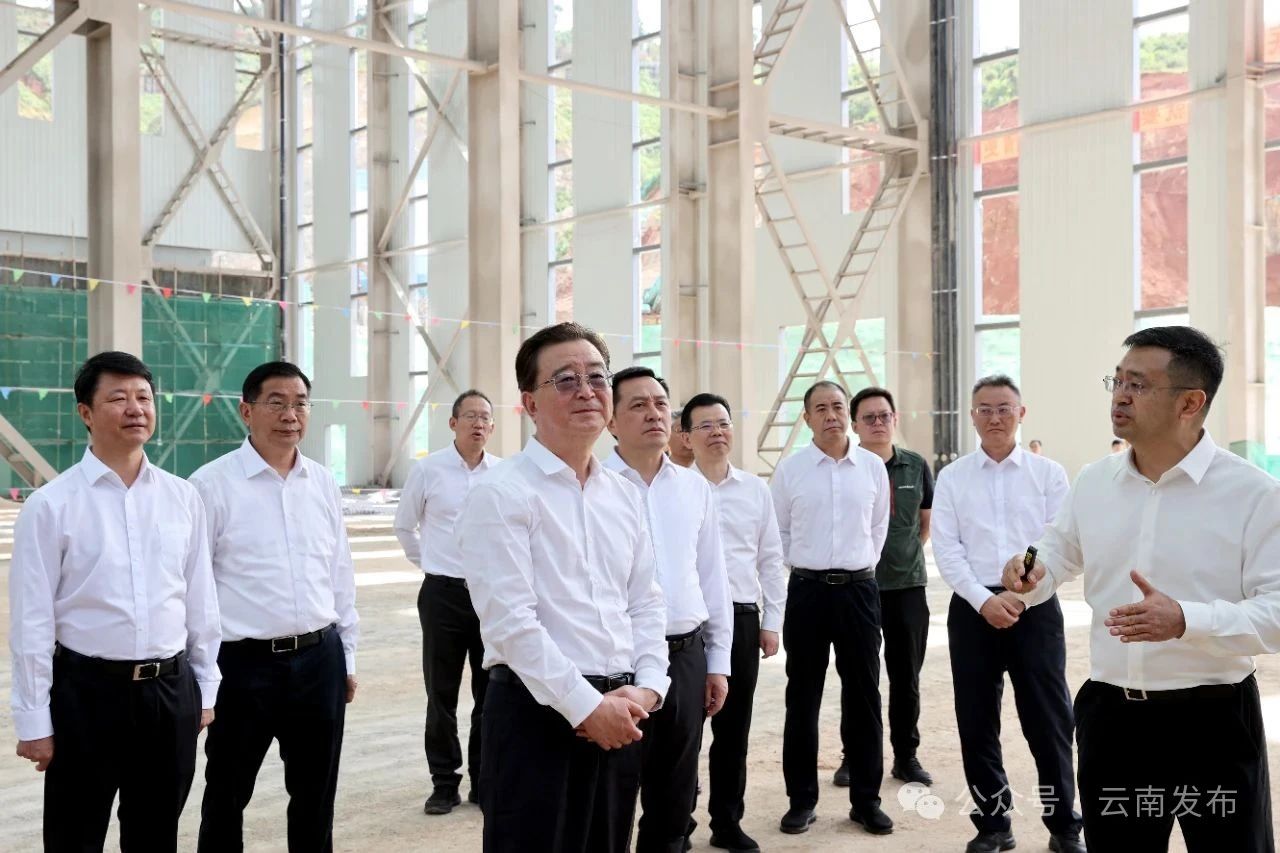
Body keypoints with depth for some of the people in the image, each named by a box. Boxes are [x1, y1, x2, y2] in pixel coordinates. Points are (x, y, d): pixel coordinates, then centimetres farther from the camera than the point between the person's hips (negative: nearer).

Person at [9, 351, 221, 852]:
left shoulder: (183, 499, 3)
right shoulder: (51, 505, -8)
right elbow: (32, 622, -7)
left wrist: (206, 689, 10)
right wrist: (33, 721, -6)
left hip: (171, 690, 3)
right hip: (88, 691, -3)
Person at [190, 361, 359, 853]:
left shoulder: (324, 483, 6)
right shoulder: (212, 484, -8)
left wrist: (347, 655, 13)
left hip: (321, 659, 4)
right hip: (244, 663, -4)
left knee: (316, 800, 16)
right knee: (226, 800, 11)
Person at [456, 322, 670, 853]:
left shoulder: (625, 496, 12)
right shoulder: (501, 493, -10)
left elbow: (646, 604, 13)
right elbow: (510, 620, -17)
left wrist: (646, 688, -3)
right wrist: (585, 704, -16)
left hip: (619, 714, 7)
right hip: (537, 710, -7)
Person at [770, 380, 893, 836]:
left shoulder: (873, 466, 3)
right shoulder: (789, 469, -2)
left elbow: (879, 526, 13)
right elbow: (779, 531, 6)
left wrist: (861, 566, 11)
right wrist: (804, 565, 6)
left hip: (859, 589, 1)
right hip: (807, 590, -1)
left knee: (863, 696, 6)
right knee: (802, 697, 6)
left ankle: (866, 799, 19)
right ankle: (802, 799, 17)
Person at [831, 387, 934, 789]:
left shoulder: (916, 466, 3)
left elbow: (927, 522, 15)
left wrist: (906, 554, 10)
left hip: (908, 584, 3)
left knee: (906, 677, 11)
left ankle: (906, 755, 24)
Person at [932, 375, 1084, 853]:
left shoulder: (1049, 474, 4)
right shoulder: (952, 478, 5)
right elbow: (947, 551, -1)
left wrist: (1018, 594, -12)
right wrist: (984, 600, -12)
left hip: (1035, 606, -1)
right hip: (973, 609, 1)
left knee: (1049, 721, 2)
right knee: (976, 723, 7)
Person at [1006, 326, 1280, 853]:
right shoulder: (1093, 482, 5)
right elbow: (1058, 551, 19)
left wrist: (1185, 620, -31)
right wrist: (1029, 577, -4)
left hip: (1212, 721, -4)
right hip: (1111, 716, 5)